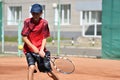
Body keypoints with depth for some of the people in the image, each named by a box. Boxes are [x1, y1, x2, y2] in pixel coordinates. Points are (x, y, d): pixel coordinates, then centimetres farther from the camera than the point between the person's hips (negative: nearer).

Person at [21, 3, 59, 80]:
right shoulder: (27, 22, -7)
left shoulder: (44, 23, -7)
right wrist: (33, 47, -16)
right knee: (32, 67, -20)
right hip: (29, 49, 0)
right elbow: (24, 37, -7)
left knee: (47, 69, 1)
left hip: (40, 50, 0)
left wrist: (42, 50, -19)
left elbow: (44, 38, -4)